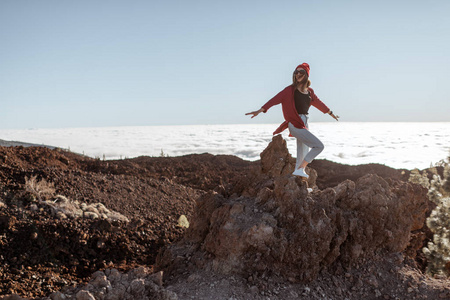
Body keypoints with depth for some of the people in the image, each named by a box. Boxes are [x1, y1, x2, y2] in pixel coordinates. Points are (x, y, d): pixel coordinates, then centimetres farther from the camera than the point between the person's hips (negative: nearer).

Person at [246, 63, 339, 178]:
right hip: (295, 124, -7)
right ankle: (300, 169, -8)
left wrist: (331, 113, 42)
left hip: (304, 124, 7)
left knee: (302, 157, 10)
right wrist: (260, 110, -23)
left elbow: (319, 103, 29)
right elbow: (275, 99, -13)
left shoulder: (309, 91, 14)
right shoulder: (291, 89, -5)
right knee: (319, 146, -12)